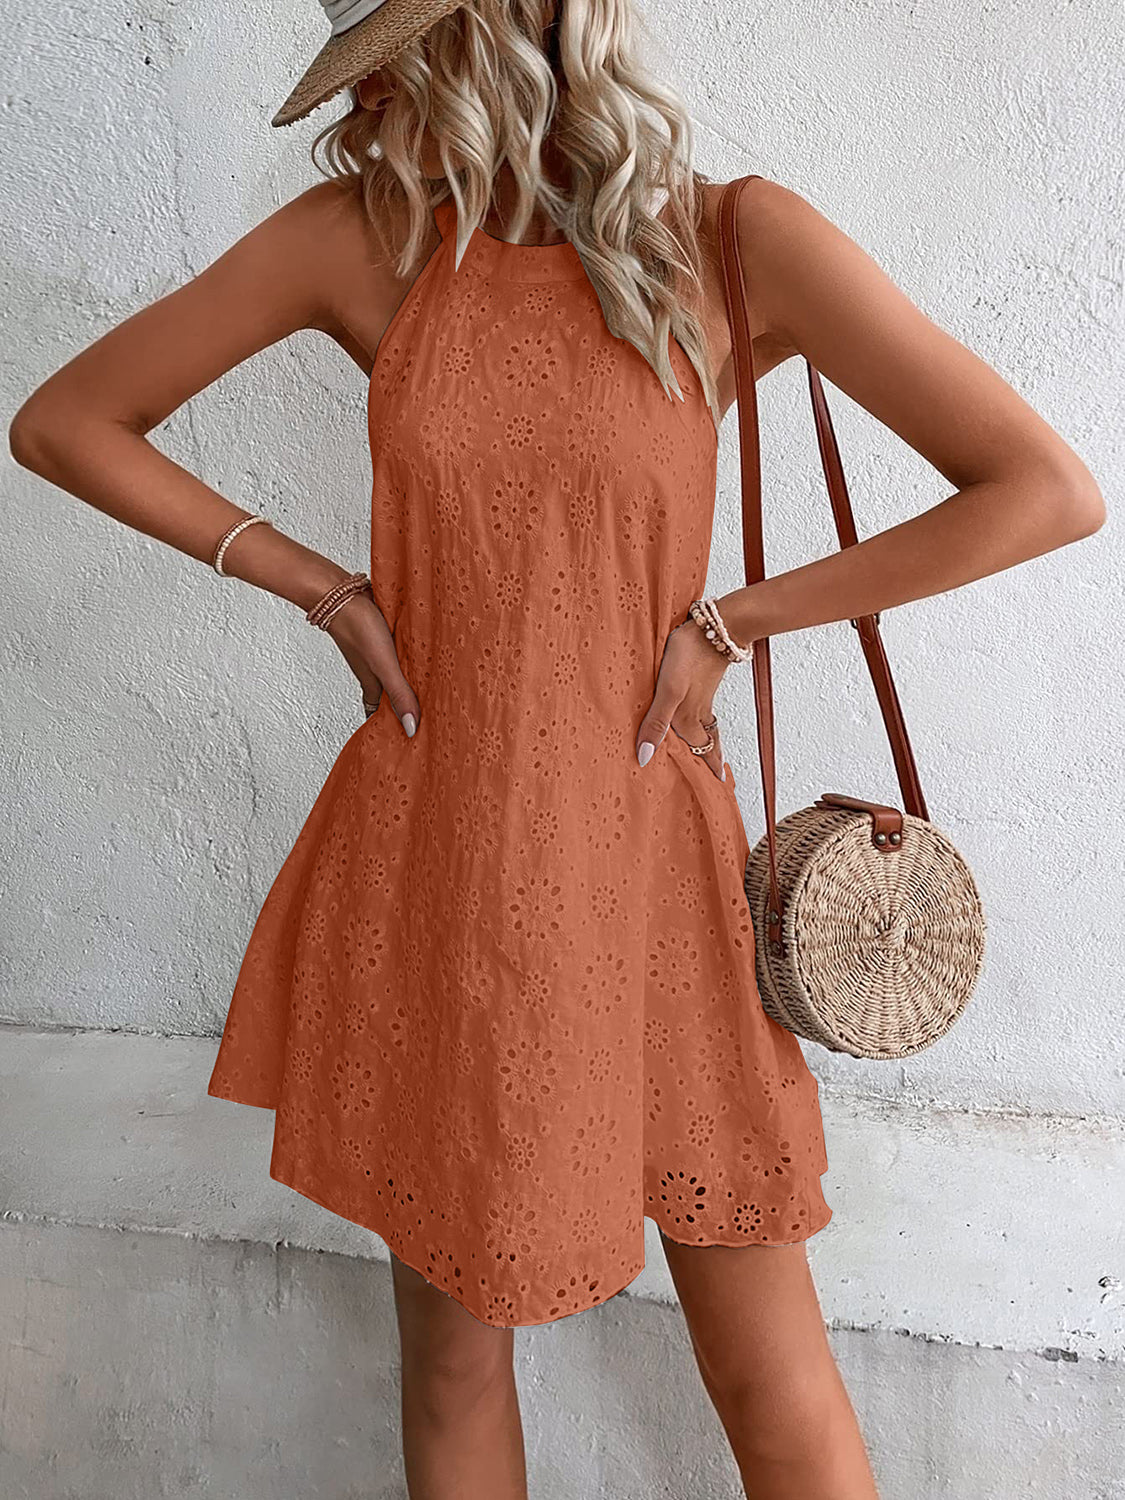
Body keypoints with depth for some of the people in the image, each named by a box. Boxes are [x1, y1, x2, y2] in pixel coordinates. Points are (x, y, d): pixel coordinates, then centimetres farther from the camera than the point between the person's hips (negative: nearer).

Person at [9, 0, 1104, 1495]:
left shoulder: (735, 239, -6)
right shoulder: (363, 235, 1)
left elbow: (1052, 490, -9)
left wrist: (730, 617, -8)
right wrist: (326, 589, -3)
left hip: (641, 862, -2)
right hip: (422, 860, 2)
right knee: (452, 1350, 18)